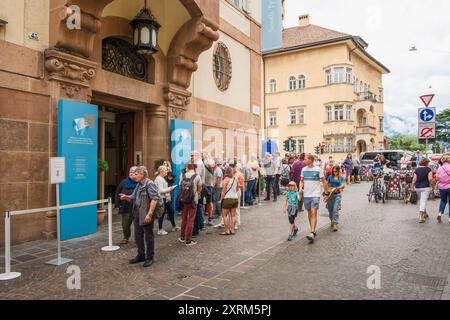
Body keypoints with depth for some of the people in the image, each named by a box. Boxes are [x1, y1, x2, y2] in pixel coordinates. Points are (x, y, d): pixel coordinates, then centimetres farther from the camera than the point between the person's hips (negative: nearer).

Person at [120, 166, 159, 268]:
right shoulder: (139, 185, 15)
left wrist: (149, 214, -25)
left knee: (148, 237, 3)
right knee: (138, 236, 16)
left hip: (146, 215, -9)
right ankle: (141, 255, 30)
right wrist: (126, 197, 1)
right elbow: (133, 198, 23)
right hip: (137, 215, 9)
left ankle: (149, 258, 15)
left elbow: (154, 199, -21)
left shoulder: (149, 184, -14)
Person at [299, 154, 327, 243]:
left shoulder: (318, 169, -6)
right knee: (309, 213, 12)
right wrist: (300, 188, -4)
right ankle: (313, 231, 26)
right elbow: (301, 181, 14)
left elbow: (324, 182, 1)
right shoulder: (304, 169, 6)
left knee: (314, 213, -13)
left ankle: (312, 234, -16)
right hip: (306, 195, 5)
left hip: (315, 194, -5)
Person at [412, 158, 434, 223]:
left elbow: (414, 179, 0)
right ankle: (421, 217, -9)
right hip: (425, 187, -4)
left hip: (417, 187, 4)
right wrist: (430, 185, -1)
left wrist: (413, 186, 7)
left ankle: (425, 214, 35)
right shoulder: (428, 169, -6)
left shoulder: (417, 169, 4)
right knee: (423, 202, -4)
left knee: (422, 201, 22)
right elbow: (430, 179, -14)